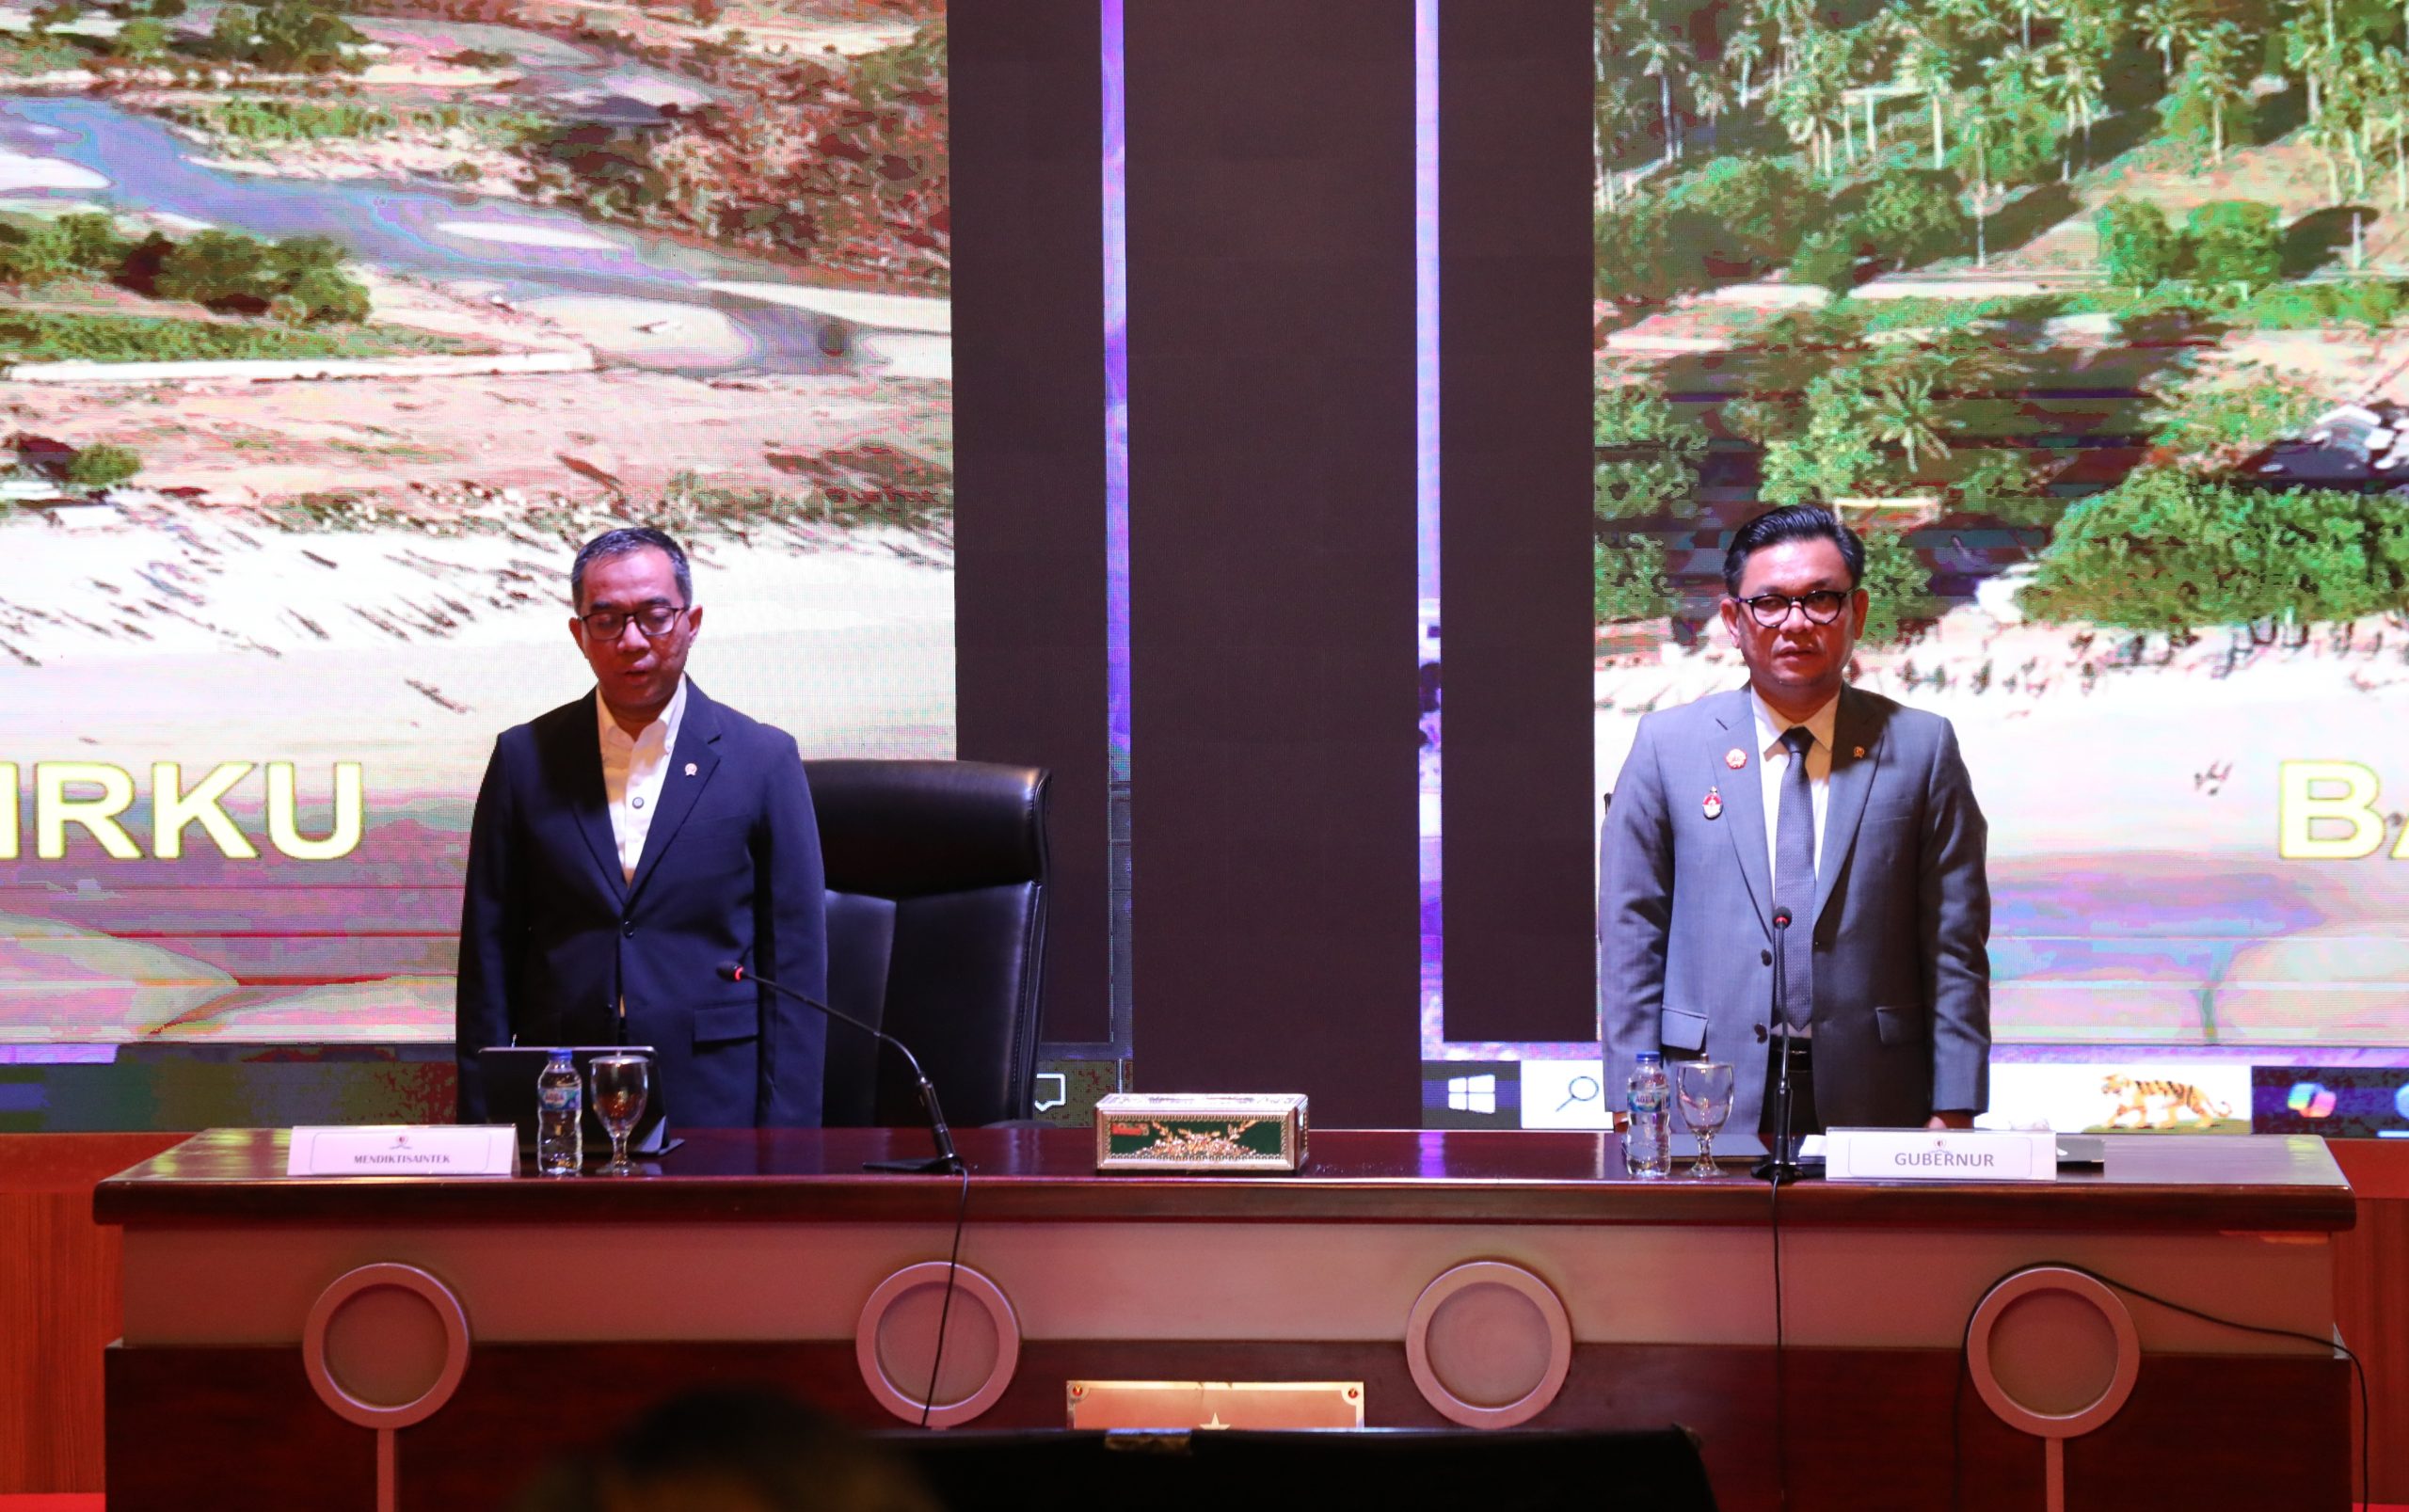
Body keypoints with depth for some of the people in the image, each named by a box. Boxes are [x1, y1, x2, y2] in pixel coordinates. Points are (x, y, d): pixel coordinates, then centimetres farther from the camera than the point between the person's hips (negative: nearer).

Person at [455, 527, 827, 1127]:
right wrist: (483, 1126, 1)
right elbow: (489, 958, 7)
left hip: (713, 1104, -1)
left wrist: (785, 1138, -6)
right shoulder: (525, 758, 7)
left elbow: (795, 965, 1)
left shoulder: (765, 760, 2)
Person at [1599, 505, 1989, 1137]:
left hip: (1873, 1106, 0)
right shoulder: (1668, 746, 6)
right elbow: (1631, 939, 5)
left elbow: (1955, 948, 4)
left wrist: (1953, 1111, -4)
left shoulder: (1922, 748, 6)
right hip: (1710, 1109, 0)